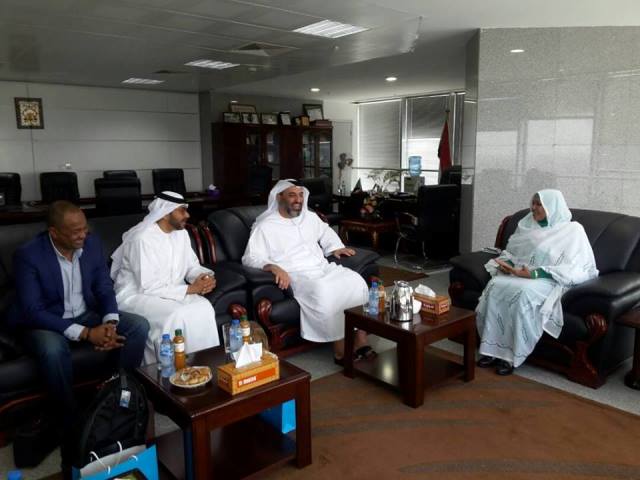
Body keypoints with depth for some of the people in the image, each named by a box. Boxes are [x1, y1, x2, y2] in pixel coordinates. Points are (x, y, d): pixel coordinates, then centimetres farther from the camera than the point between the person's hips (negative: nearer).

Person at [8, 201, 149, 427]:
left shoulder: (92, 242, -7)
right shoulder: (28, 255, -21)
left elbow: (105, 289, -2)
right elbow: (33, 312, -24)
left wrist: (110, 323, -23)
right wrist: (85, 333, -31)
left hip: (87, 315, 5)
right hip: (45, 321, -4)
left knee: (138, 326, -16)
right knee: (54, 349, -38)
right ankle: (69, 421, -15)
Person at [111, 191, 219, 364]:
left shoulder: (181, 233, 3)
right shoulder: (142, 239, -21)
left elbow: (192, 266, 10)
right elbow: (149, 287, -25)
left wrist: (204, 277, -14)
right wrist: (190, 289, -23)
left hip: (173, 292, 7)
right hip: (138, 295, -6)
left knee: (203, 308, -20)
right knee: (177, 316, -32)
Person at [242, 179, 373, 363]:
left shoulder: (310, 217, 18)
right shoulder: (265, 226, -1)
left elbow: (325, 231, 38)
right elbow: (250, 258, -7)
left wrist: (336, 247, 18)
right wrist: (273, 267, -26)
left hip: (324, 268, 6)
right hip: (296, 276, -6)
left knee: (355, 281, -21)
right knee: (323, 292, -36)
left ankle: (360, 340, -19)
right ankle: (341, 348, -25)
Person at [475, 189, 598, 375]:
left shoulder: (573, 231, 0)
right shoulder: (527, 225, 17)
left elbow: (574, 269, -10)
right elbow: (510, 251, 20)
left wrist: (535, 273, -21)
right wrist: (506, 264, -6)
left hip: (548, 281, -5)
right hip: (518, 274, 5)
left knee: (525, 293, -37)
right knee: (495, 286, -28)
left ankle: (512, 356, -26)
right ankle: (493, 349, -23)